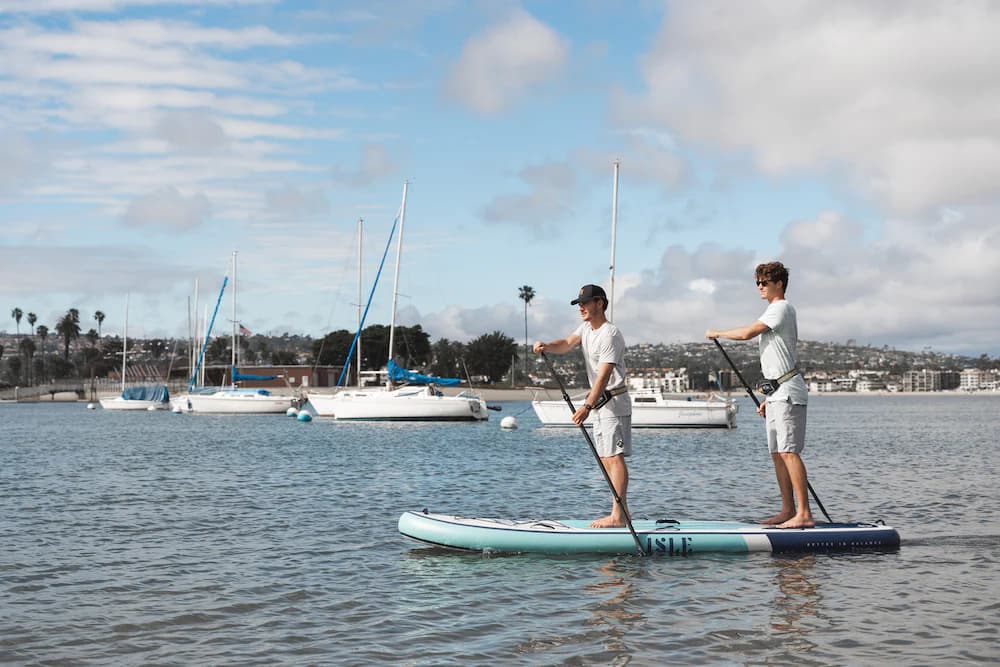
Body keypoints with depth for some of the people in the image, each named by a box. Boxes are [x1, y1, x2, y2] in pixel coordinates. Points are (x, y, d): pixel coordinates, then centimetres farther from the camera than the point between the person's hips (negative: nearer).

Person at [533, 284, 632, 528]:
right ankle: (622, 513, 12)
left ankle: (618, 515, -19)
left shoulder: (610, 335, -18)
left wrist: (587, 406, -34)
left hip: (614, 401, -10)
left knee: (615, 456, -15)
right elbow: (567, 344, -1)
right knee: (605, 459, 9)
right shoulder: (587, 327, 13)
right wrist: (546, 346, -23)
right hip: (599, 402, 10)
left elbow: (604, 375, -26)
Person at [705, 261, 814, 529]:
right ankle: (788, 510, 13)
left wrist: (717, 333, -2)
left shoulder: (781, 308, -9)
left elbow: (747, 333, -19)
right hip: (778, 392, 10)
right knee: (777, 453, 9)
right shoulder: (776, 311, 23)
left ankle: (804, 514, -17)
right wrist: (769, 397, 22)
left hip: (788, 391, -10)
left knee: (789, 451, -15)